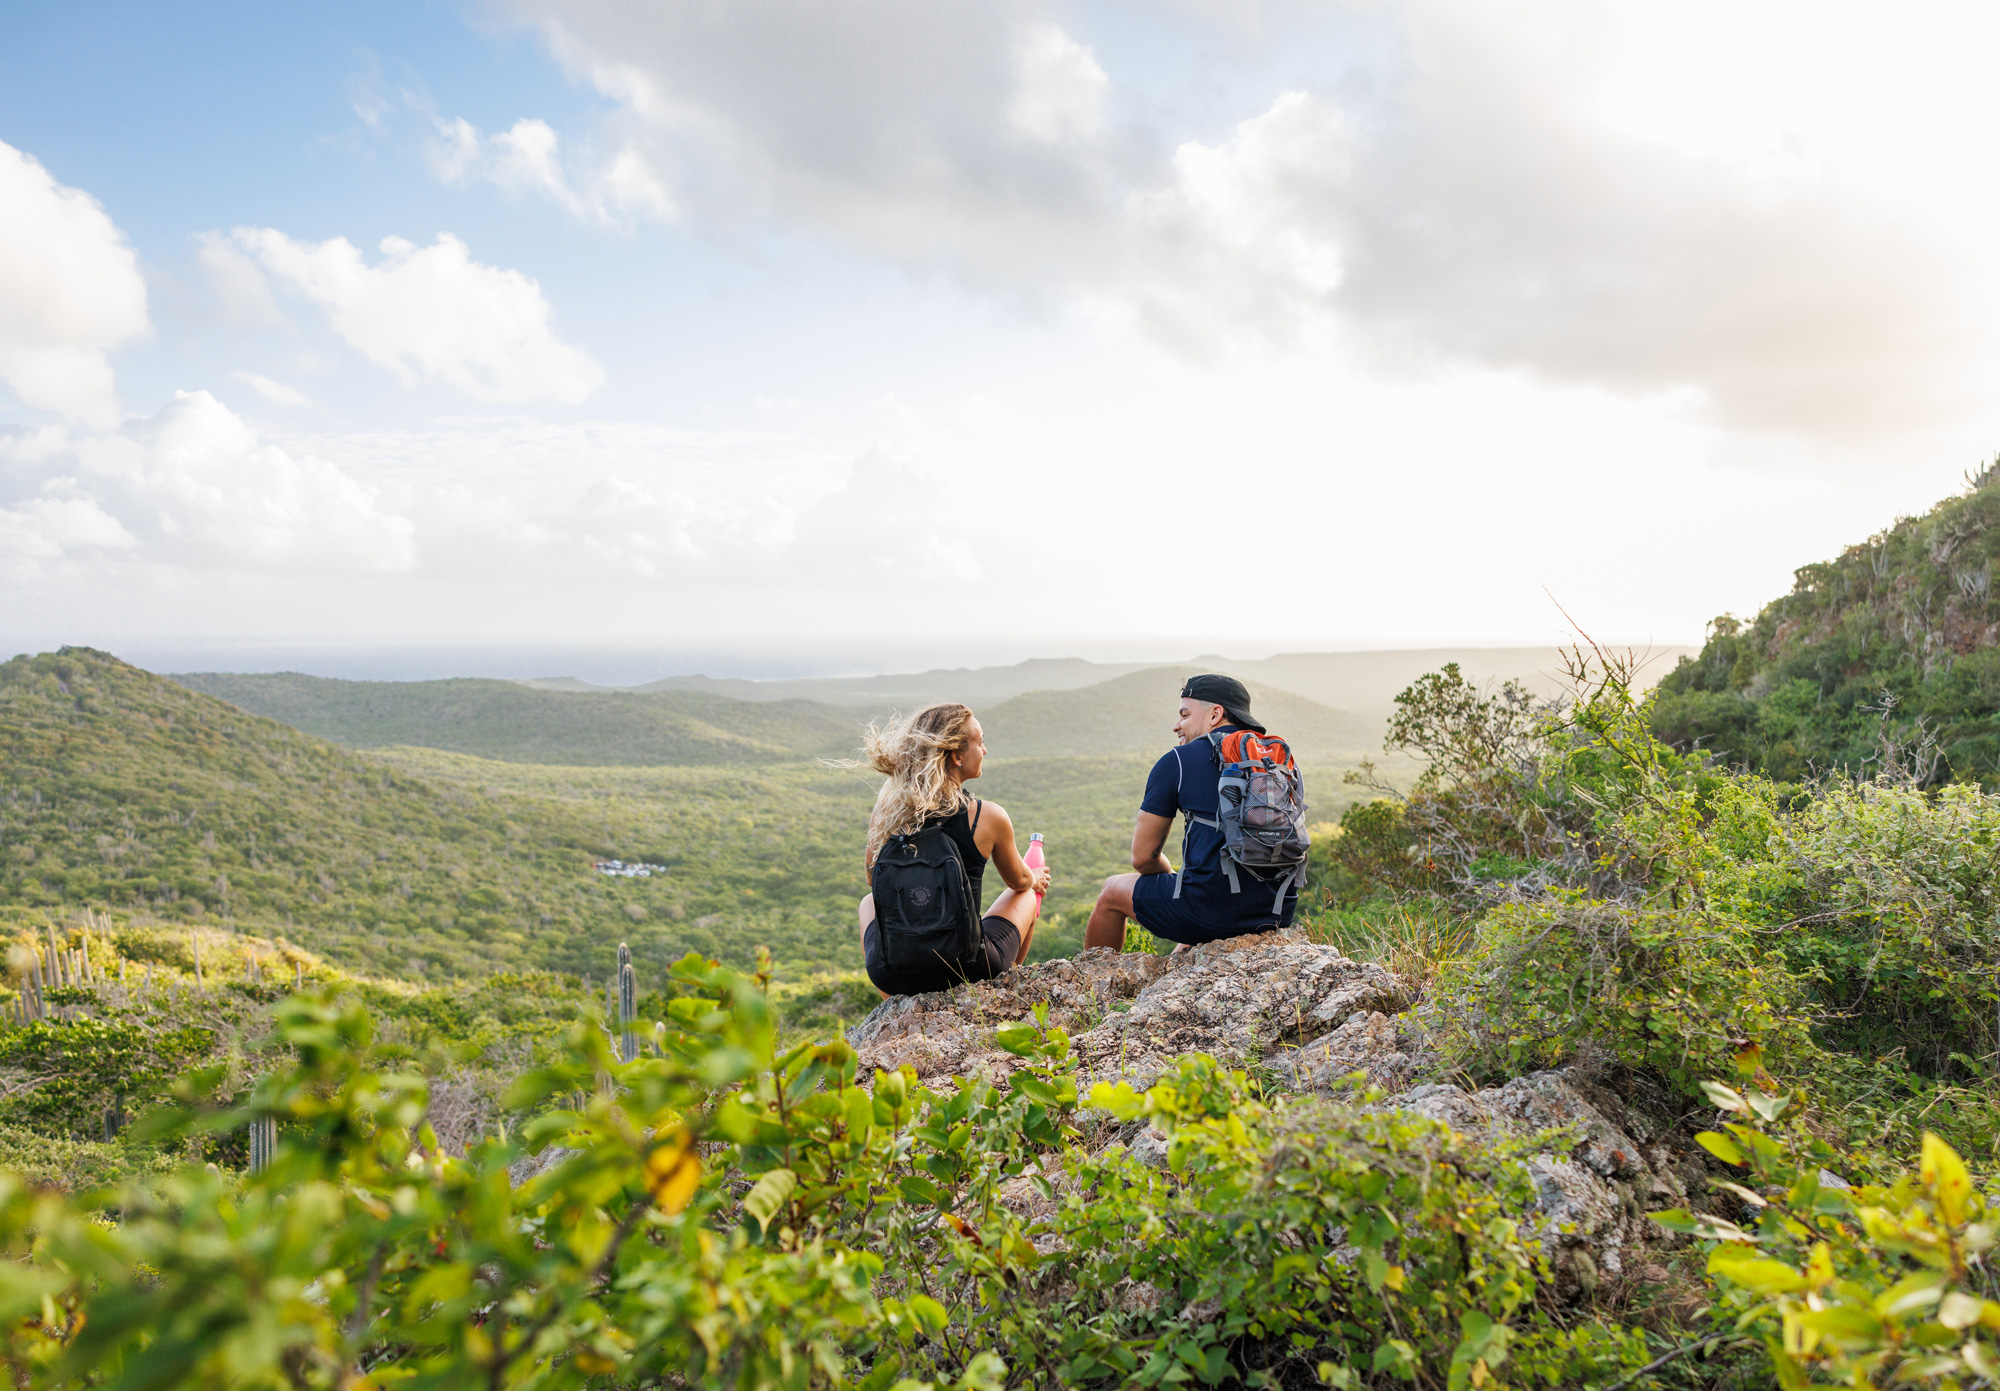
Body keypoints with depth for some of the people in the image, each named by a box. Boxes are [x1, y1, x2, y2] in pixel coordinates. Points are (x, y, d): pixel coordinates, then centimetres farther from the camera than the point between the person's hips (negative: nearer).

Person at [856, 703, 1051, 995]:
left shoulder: (887, 807, -6)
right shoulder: (988, 817, -13)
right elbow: (1018, 880, 7)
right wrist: (1036, 879, 31)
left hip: (890, 975, 2)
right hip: (967, 970, -2)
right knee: (1029, 894, 28)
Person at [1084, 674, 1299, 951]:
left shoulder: (1177, 761, -2)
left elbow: (1142, 857, 0)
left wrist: (1172, 878, 22)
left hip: (1212, 911, -6)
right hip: (1280, 913, 6)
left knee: (1113, 891, 21)